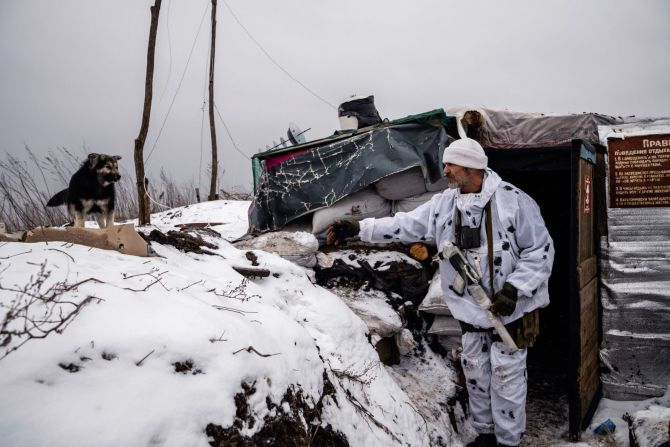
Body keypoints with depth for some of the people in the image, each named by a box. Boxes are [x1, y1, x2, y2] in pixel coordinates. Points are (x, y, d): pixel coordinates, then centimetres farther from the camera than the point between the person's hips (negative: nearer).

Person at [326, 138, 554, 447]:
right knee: (475, 373, 17)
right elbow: (405, 224, -3)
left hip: (510, 309, -5)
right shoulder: (443, 204, -1)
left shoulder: (513, 200, -16)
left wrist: (513, 290, -19)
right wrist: (358, 228, -11)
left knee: (506, 378, 6)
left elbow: (540, 250, -12)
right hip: (470, 311, 5)